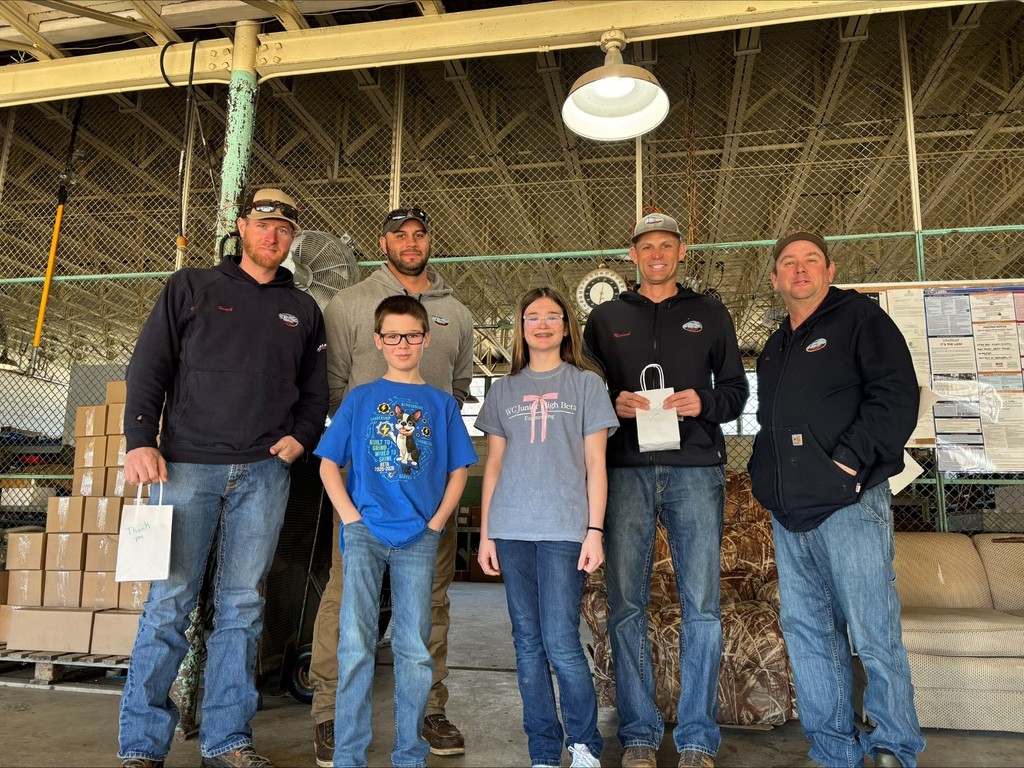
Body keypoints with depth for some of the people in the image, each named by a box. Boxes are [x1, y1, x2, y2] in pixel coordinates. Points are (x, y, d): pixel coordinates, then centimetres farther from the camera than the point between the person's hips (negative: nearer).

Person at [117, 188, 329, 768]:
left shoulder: (303, 310, 16)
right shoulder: (191, 288, 10)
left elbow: (316, 390, 18)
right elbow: (149, 367, 3)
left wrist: (301, 437, 0)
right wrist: (141, 441, -8)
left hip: (265, 473, 2)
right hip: (187, 464, -2)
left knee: (242, 605, 5)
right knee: (170, 601, -1)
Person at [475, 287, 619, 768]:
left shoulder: (586, 383, 6)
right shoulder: (505, 390, 13)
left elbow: (595, 464, 2)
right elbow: (494, 464, 12)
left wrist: (594, 530, -6)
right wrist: (485, 534, 7)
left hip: (564, 528, -3)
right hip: (512, 529, 3)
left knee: (560, 642, -6)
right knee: (527, 643, 7)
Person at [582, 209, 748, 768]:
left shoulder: (710, 314, 16)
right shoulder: (605, 318, 15)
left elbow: (736, 389, 14)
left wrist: (704, 403, -7)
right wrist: (614, 404, -7)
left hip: (695, 469, 0)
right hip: (627, 470, 0)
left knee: (701, 606, -1)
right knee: (626, 606, 1)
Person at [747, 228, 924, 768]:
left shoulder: (860, 318, 1)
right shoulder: (775, 348, 21)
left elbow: (897, 396, -11)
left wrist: (848, 460, -17)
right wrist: (765, 476, 10)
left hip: (849, 503, -7)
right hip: (789, 513, 7)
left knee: (873, 635, -1)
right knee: (805, 631, 10)